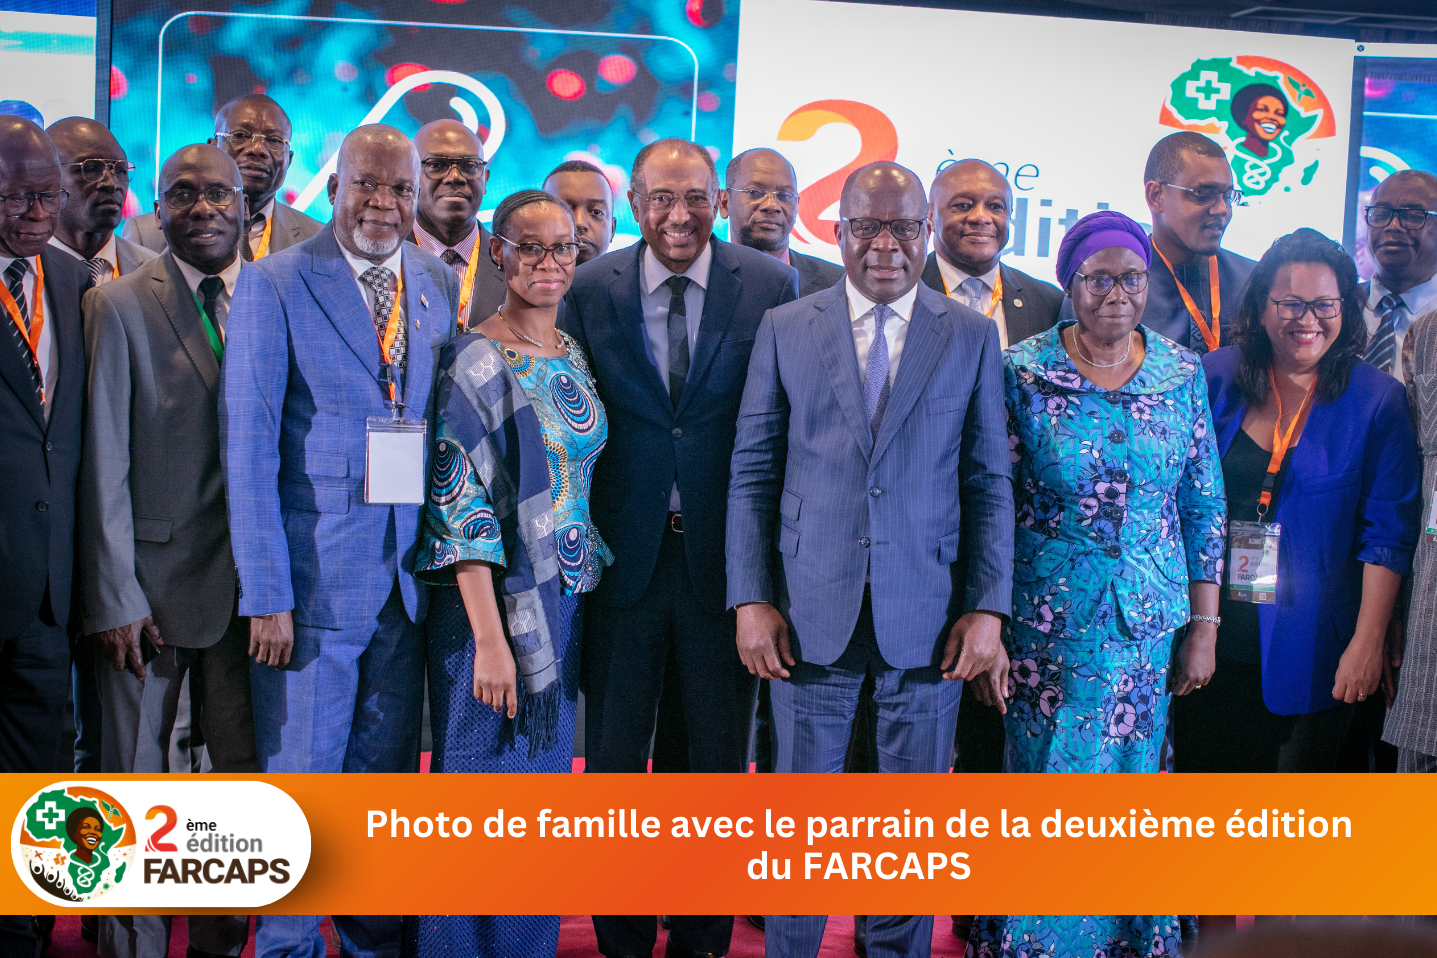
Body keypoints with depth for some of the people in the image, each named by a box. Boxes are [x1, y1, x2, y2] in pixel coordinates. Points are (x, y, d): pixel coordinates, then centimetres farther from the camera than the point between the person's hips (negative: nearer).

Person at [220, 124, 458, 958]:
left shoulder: (443, 287, 9)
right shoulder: (274, 284, -4)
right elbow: (249, 446, -8)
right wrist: (267, 596, -14)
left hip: (410, 578, 4)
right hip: (313, 578, -4)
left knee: (388, 774, 13)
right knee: (300, 775, 2)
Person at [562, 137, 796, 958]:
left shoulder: (772, 286, -4)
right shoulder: (592, 288, -1)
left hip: (725, 554, -1)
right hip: (624, 553, 1)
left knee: (721, 757, 11)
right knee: (613, 753, 11)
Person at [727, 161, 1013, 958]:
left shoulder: (971, 337, 5)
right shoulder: (784, 330, 5)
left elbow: (989, 483, 4)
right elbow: (752, 474, 4)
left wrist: (988, 608, -3)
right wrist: (751, 600, -3)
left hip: (927, 620, 0)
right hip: (812, 614, 0)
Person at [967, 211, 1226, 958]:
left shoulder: (1183, 375, 2)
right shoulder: (1022, 372, -6)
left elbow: (1204, 508, 7)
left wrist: (1204, 628, 6)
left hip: (1149, 627, 2)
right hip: (1047, 627, -2)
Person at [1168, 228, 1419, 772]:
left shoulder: (1377, 401, -4)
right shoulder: (1214, 379, 3)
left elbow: (1387, 534, -5)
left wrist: (1367, 644, -10)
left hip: (1306, 652, -2)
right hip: (1209, 639, 2)